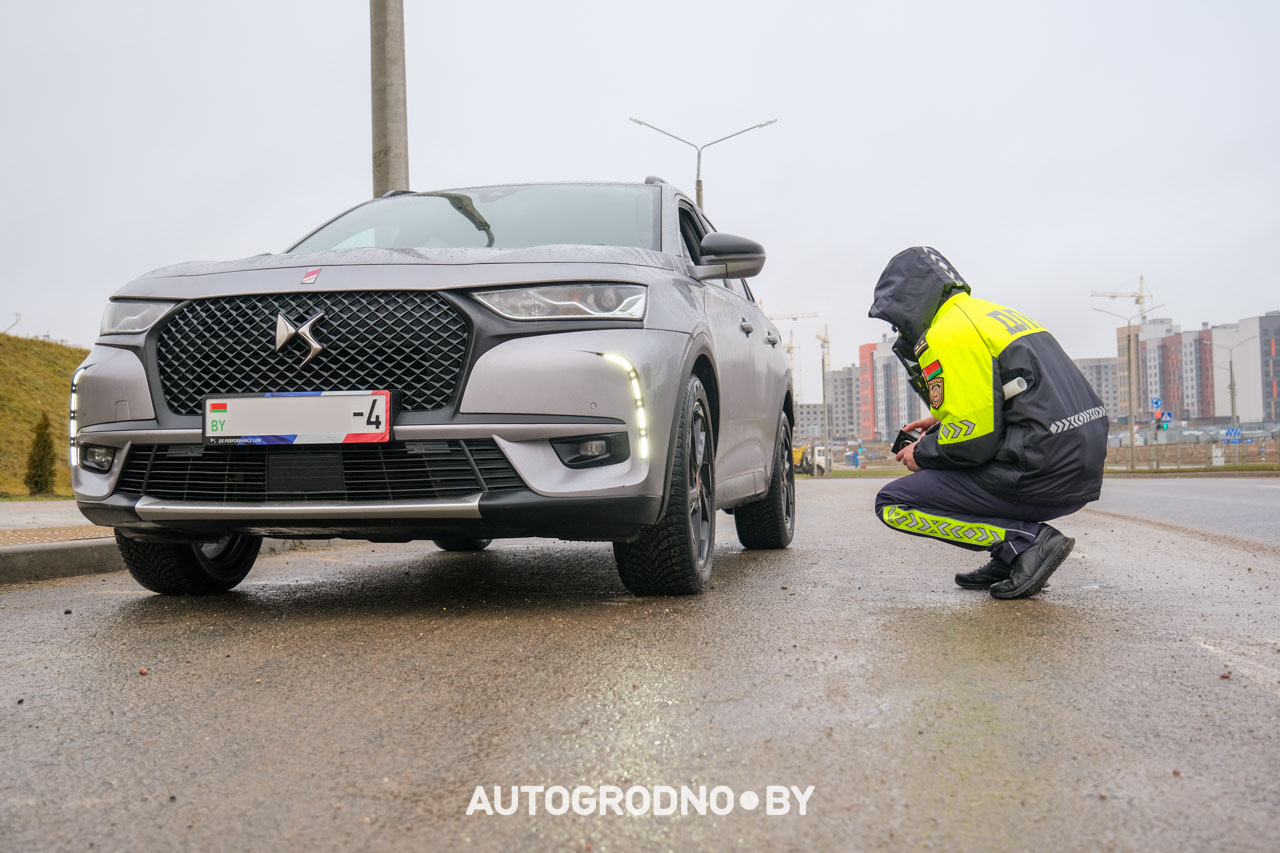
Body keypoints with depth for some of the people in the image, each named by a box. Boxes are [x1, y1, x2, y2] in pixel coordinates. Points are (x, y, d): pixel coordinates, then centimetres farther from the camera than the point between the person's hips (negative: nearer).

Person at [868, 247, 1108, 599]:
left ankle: (1026, 541, -10)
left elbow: (975, 442, -16)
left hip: (1040, 477, -10)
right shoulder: (995, 314, 20)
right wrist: (941, 422, 27)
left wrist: (922, 454, 2)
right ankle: (1010, 559, 16)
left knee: (892, 505, -2)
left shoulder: (946, 335, -10)